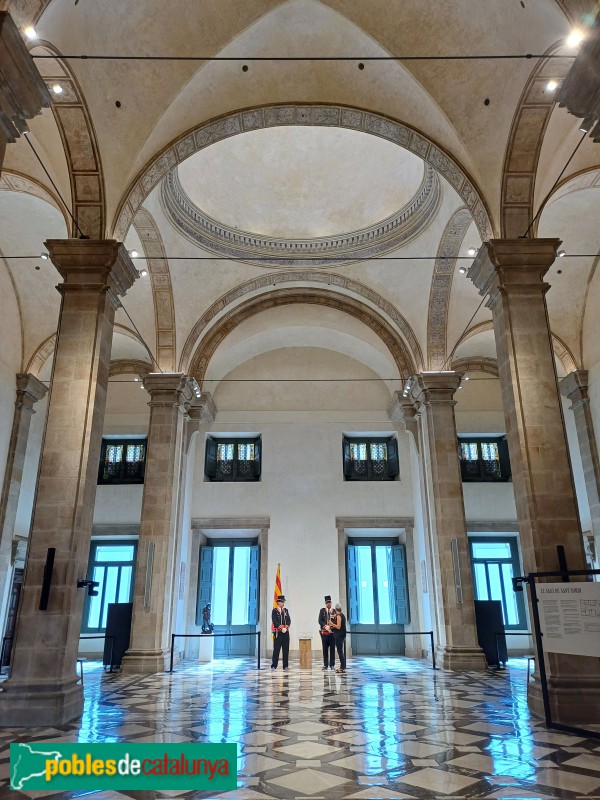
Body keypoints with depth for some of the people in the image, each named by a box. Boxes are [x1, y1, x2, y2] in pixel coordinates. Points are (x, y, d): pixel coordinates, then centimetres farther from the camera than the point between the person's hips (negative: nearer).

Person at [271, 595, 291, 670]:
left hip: (286, 632, 5)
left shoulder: (286, 610, 14)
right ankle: (274, 666, 1)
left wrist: (286, 627, -10)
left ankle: (285, 666, 12)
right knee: (276, 649, -4)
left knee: (286, 649, 5)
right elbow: (274, 621, -10)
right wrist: (281, 628, -17)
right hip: (278, 632, -5)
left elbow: (289, 620, 7)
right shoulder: (274, 611, -1)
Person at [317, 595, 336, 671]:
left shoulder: (334, 611, 4)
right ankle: (325, 665, 12)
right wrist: (325, 626, -19)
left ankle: (332, 665, 10)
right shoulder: (322, 611, 5)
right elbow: (320, 621, -3)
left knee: (332, 648, 2)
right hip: (324, 632, 0)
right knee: (325, 649, 4)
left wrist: (332, 627, -16)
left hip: (332, 632, 0)